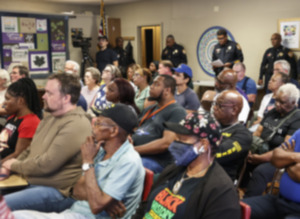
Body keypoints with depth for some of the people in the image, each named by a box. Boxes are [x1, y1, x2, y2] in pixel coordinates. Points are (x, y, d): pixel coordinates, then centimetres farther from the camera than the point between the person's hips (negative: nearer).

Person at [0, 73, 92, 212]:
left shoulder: (76, 125, -20)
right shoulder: (49, 118, 13)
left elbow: (47, 164, -22)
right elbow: (30, 150, 21)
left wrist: (15, 165, -6)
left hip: (56, 192, -9)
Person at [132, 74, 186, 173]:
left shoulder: (177, 111, -4)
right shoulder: (149, 109, 25)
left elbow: (166, 143, -15)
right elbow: (134, 130, 26)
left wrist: (134, 149, -15)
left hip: (156, 160, -8)